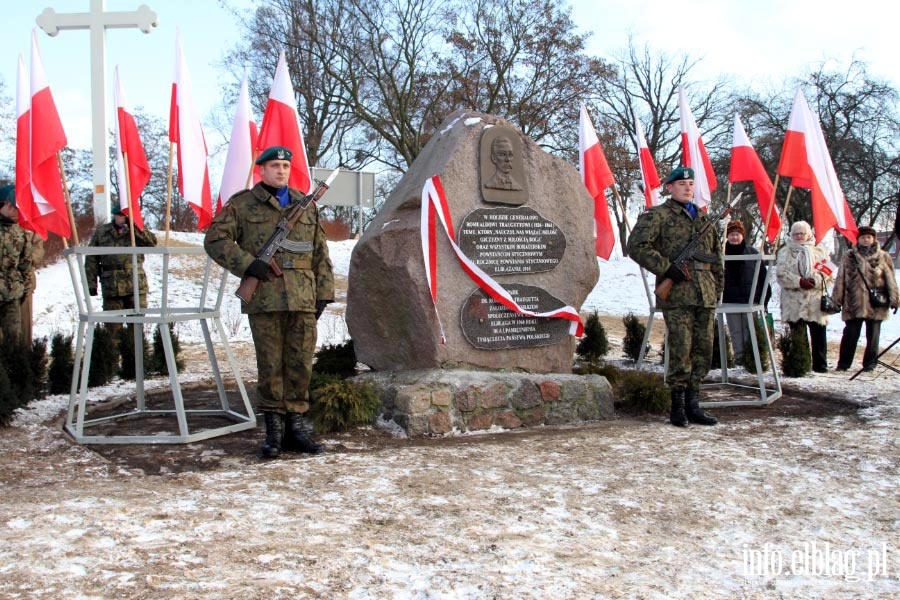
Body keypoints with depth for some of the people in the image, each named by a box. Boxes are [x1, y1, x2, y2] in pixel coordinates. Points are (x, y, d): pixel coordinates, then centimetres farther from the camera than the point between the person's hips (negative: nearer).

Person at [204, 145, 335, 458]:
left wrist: (324, 292, 11)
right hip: (264, 298, -3)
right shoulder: (243, 204, 6)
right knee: (270, 364, 2)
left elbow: (320, 253, 18)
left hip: (303, 299, 3)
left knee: (301, 362, 5)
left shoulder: (306, 205, 17)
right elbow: (215, 240, 1)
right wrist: (247, 264, -11)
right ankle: (273, 426, 11)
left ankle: (296, 422, 16)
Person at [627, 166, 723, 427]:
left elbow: (717, 256, 27)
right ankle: (678, 405, 4)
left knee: (704, 350, 7)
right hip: (677, 296, -6)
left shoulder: (704, 218, 21)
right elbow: (637, 246, -11)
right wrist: (666, 269, -15)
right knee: (681, 351, -6)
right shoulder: (657, 216, 1)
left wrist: (717, 288, 18)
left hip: (705, 296, 6)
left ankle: (693, 404, 16)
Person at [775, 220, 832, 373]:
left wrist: (815, 280, -15)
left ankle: (820, 365, 12)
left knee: (818, 334, 3)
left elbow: (828, 273, 4)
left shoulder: (819, 252, 13)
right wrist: (799, 281, -18)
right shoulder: (785, 252, 8)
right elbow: (781, 274, -4)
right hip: (793, 302, -2)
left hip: (815, 301, 2)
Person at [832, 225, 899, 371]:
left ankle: (869, 363, 17)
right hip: (853, 304, 0)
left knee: (873, 335, 7)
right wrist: (836, 299, 2)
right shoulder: (849, 257, 6)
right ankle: (843, 363, 9)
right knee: (850, 335, 2)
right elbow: (840, 279, 6)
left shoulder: (883, 257, 4)